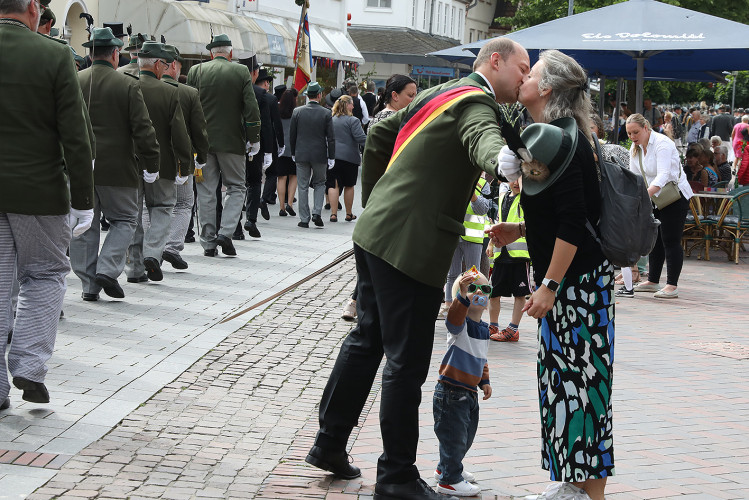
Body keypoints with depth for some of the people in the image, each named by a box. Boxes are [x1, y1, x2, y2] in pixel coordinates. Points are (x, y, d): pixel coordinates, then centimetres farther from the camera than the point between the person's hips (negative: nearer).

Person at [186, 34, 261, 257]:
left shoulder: (196, 71, 1)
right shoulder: (241, 72, -3)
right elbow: (251, 108, -5)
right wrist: (254, 138, 2)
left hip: (202, 140, 2)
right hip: (231, 140, -2)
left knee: (206, 192, 6)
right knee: (236, 188, 10)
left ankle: (208, 242, 6)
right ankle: (225, 232, -6)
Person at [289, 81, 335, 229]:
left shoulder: (297, 112, -3)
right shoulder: (326, 113, -7)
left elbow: (292, 135, 3)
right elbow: (331, 137, -6)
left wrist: (293, 153, 15)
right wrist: (331, 157, 0)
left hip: (302, 155, 1)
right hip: (320, 155, -1)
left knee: (303, 187, 6)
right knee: (320, 183, 16)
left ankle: (304, 219, 7)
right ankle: (317, 213, 0)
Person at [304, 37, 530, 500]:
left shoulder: (440, 94, 16)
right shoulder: (476, 101, -12)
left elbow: (380, 133, 24)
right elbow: (484, 140, -36)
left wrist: (373, 198, 29)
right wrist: (508, 167, -58)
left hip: (377, 233, 10)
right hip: (411, 246, -10)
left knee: (367, 341, 20)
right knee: (407, 362, -2)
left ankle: (330, 444, 31)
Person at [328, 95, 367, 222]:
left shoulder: (331, 120, 7)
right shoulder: (352, 121, -10)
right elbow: (360, 138, -15)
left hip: (332, 157, 3)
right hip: (349, 157, -3)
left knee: (333, 185, 2)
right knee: (349, 186, 9)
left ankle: (333, 213, -6)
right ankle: (349, 214, 17)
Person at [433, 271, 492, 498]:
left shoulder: (484, 328, 10)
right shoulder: (460, 324, -16)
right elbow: (454, 317, -41)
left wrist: (485, 381, 21)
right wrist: (463, 294, -55)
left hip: (470, 392, 9)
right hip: (451, 391, -9)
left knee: (467, 436, 20)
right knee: (454, 436, -2)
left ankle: (446, 468, 39)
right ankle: (449, 480, 11)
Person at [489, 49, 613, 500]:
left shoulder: (560, 138, -18)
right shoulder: (548, 134, 12)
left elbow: (573, 223, -22)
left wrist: (550, 285, -22)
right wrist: (521, 231, 14)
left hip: (580, 277, -10)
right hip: (567, 280, 10)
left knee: (581, 378, -5)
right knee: (563, 377, 13)